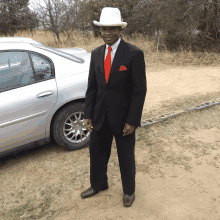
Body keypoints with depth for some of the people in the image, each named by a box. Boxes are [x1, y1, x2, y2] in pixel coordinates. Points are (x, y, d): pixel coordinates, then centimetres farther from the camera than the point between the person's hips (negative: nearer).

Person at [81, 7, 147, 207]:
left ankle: (129, 191, 40)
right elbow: (92, 87, 6)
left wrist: (132, 121, -16)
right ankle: (98, 185, 47)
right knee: (97, 153, 19)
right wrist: (88, 115, 1)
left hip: (123, 117, -4)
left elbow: (140, 89, -13)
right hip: (100, 116, 5)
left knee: (126, 157, 13)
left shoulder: (134, 54, -12)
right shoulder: (96, 54, 4)